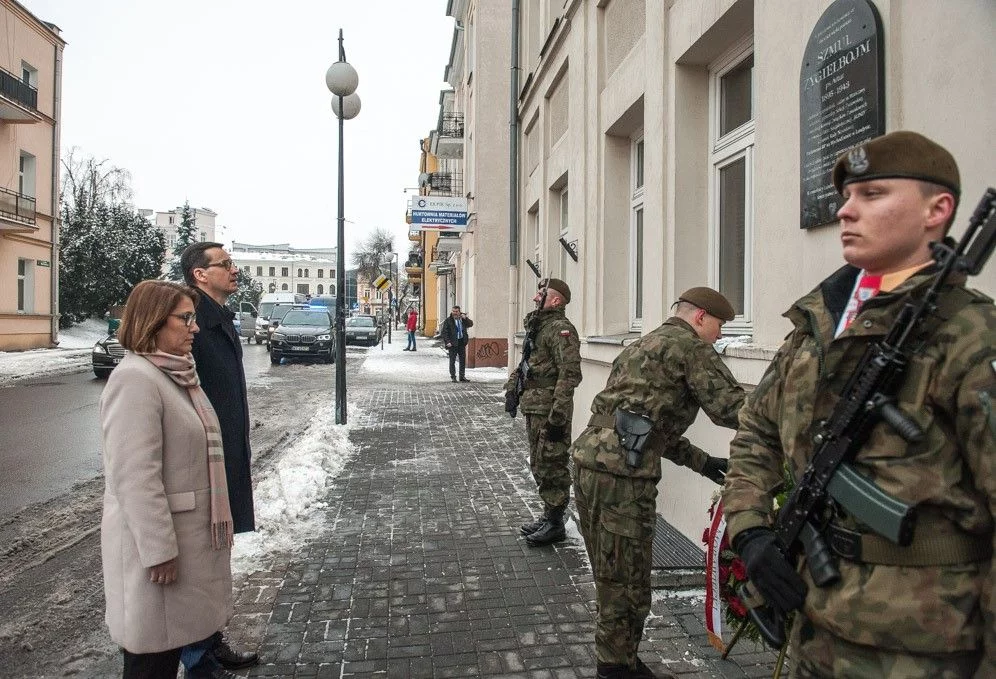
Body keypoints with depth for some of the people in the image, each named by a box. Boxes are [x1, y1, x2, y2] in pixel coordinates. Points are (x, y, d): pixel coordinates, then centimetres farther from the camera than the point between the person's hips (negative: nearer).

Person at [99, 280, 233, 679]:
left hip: (189, 535, 9)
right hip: (157, 541, -9)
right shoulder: (135, 379, -20)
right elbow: (136, 477, -25)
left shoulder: (177, 374, 10)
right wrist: (159, 550, -24)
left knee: (172, 642, 20)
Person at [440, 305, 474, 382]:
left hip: (462, 342, 5)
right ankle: (453, 377, 7)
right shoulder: (448, 320, -7)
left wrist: (465, 318, -11)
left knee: (463, 360, 10)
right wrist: (447, 342, -17)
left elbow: (471, 324, 5)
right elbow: (444, 332, -8)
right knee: (452, 361, -1)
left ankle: (462, 376, 19)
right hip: (453, 343, -5)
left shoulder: (463, 319, 7)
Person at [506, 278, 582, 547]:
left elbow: (569, 374, -23)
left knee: (550, 467, -1)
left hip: (550, 411, -10)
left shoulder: (561, 329, -15)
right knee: (538, 465, 18)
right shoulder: (537, 326, 15)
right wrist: (512, 388, 17)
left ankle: (555, 524, 12)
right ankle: (548, 516, 31)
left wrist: (557, 416, -26)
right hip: (534, 408, 10)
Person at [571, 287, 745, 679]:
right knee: (627, 579, 5)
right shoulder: (689, 346, -2)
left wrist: (699, 460, 26)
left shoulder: (645, 345, 26)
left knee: (612, 574, 21)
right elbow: (729, 407, -11)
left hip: (589, 461, 10)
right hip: (621, 475, -10)